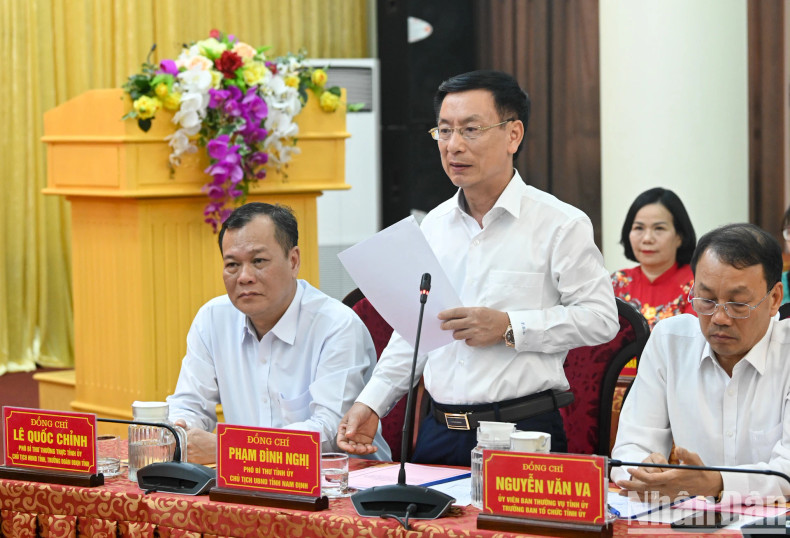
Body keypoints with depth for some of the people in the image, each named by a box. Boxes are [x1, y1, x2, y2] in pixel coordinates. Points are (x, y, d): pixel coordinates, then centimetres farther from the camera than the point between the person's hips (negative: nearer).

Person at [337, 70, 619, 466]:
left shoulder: (560, 224, -4)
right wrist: (371, 404, 10)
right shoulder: (434, 225, 14)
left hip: (523, 433, -5)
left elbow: (600, 318, -8)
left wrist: (509, 327, -14)